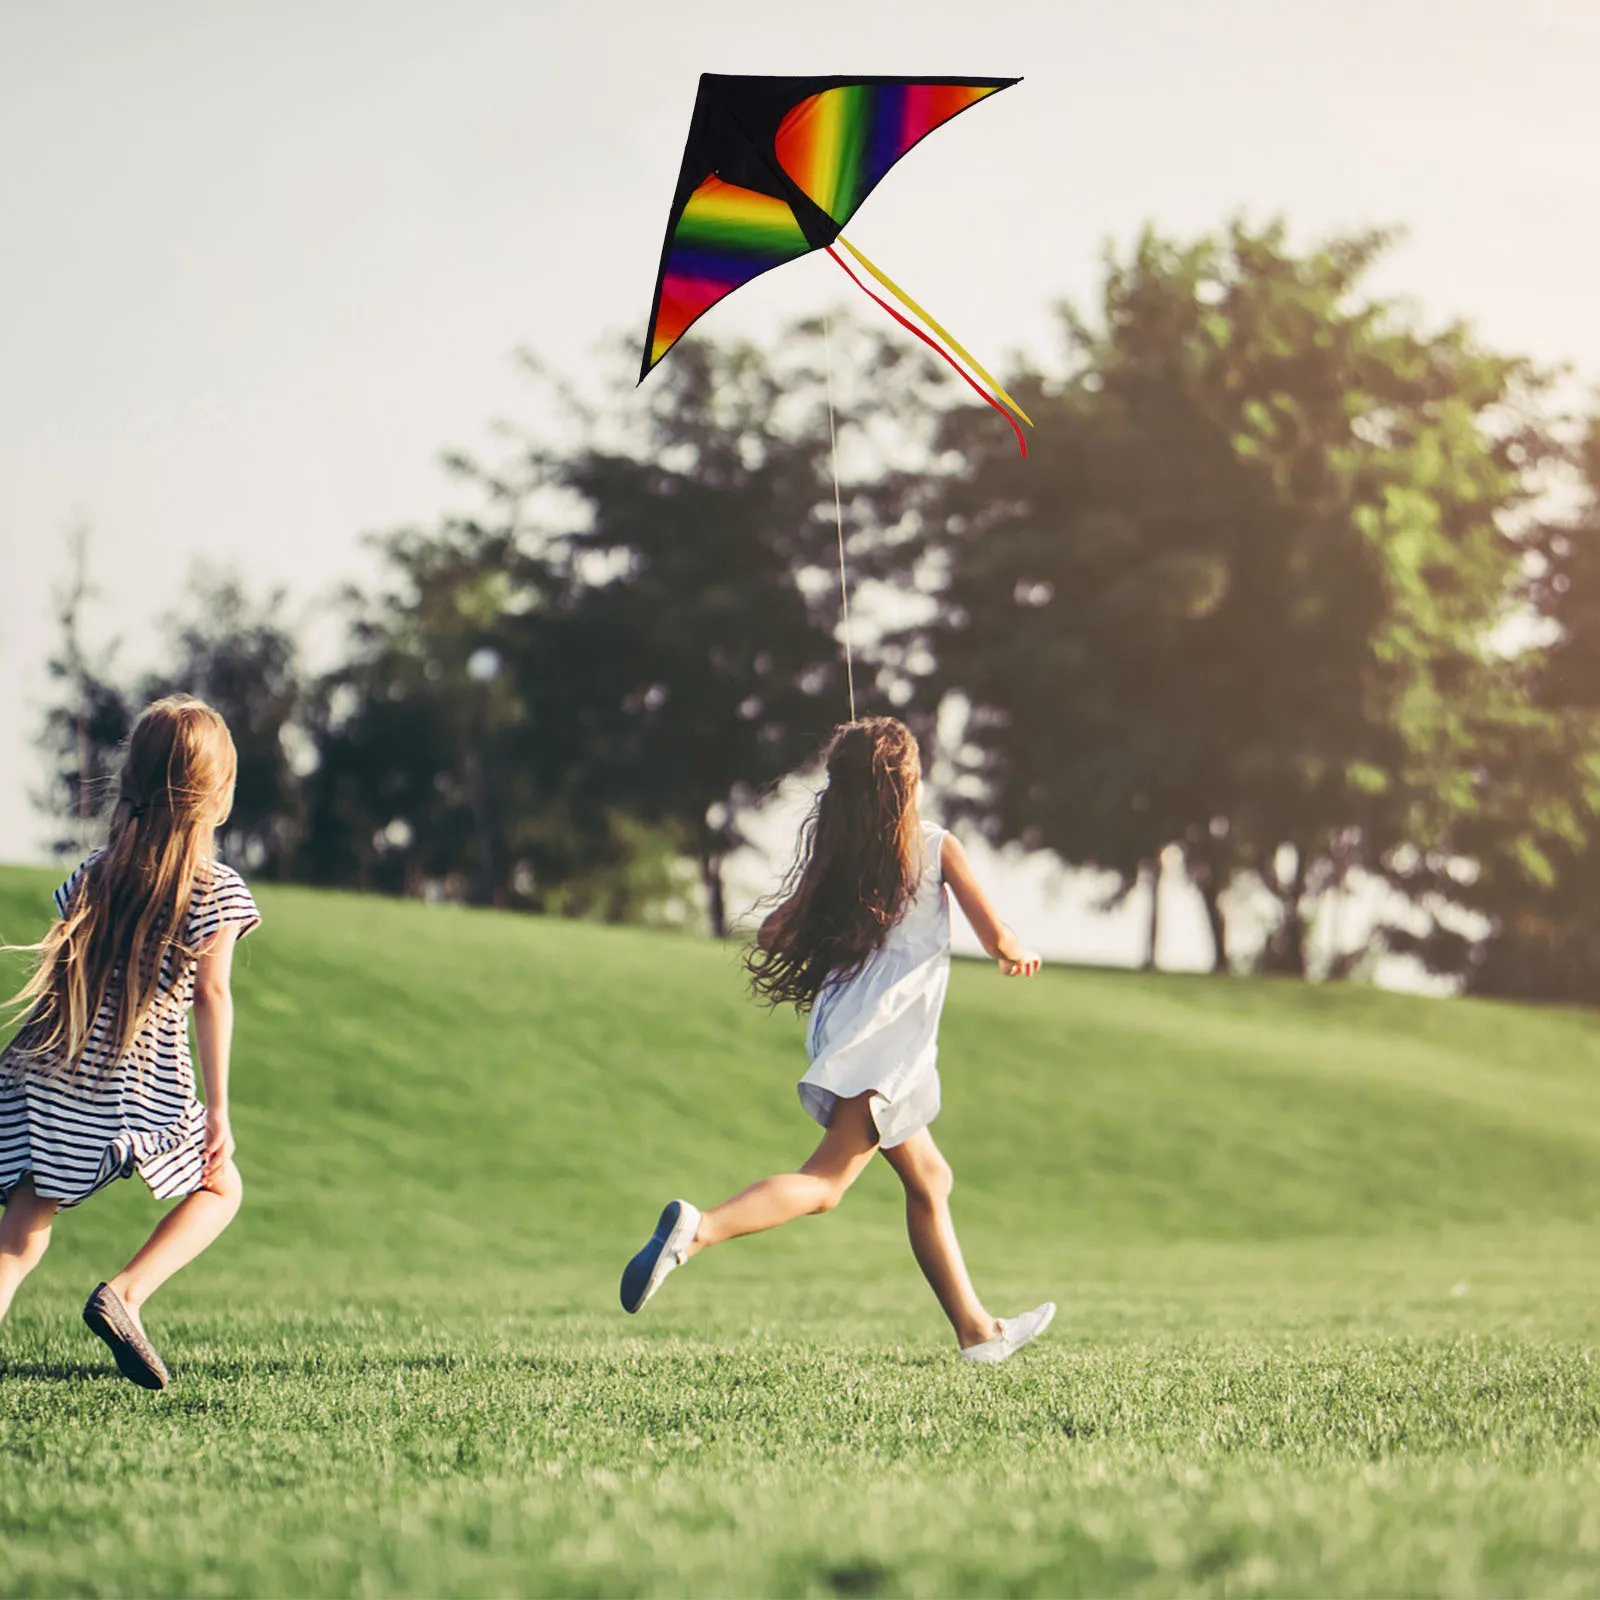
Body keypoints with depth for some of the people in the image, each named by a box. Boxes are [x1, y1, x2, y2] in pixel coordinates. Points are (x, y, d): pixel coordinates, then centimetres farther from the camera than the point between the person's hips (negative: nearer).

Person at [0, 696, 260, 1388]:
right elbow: (211, 999, -5)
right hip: (142, 1086, -4)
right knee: (219, 1189, 17)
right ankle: (124, 1293, -5)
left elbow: (59, 976, 11)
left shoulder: (94, 874, 9)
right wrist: (217, 1109, 0)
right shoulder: (216, 893, -4)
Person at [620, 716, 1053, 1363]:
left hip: (841, 1023, 7)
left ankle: (976, 1330, 24)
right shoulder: (936, 847, 2)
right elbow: (995, 937, 3)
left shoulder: (831, 856, 11)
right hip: (888, 1038, -7)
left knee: (929, 1179, 17)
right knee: (826, 1181, -16)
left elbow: (772, 937, 7)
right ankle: (697, 1228, -36)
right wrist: (1019, 953, 26)